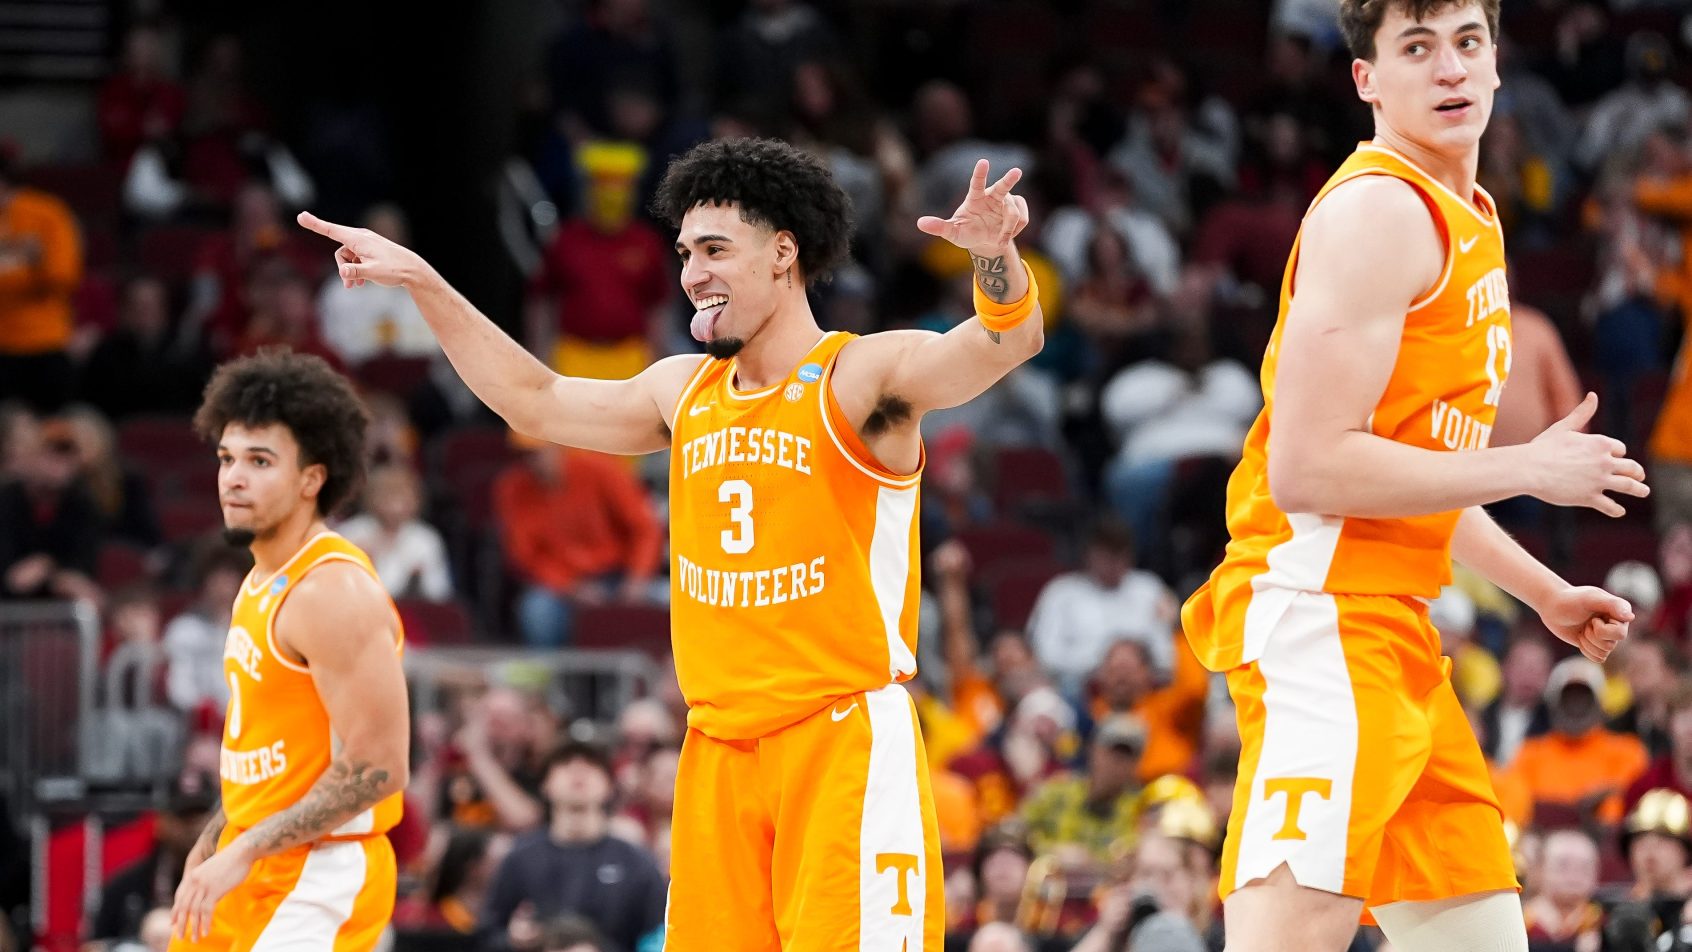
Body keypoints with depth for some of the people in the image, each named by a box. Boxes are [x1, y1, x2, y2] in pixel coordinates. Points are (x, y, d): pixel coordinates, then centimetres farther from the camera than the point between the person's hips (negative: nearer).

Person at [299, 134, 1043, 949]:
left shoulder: (862, 376, -6)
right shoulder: (685, 392, 14)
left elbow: (1004, 343, -22)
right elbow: (537, 402, 26)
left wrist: (995, 258, -44)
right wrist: (421, 283, 26)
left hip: (844, 740, -7)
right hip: (717, 751, 7)